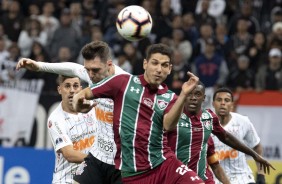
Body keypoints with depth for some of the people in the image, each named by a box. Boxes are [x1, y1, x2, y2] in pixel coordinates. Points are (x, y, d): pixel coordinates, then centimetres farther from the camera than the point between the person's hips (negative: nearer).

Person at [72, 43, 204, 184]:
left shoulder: (170, 97, 9)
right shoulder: (123, 82, 4)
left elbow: (168, 125, -11)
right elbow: (85, 93, 9)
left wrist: (183, 95, -23)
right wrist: (78, 101, -14)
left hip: (163, 164, 2)